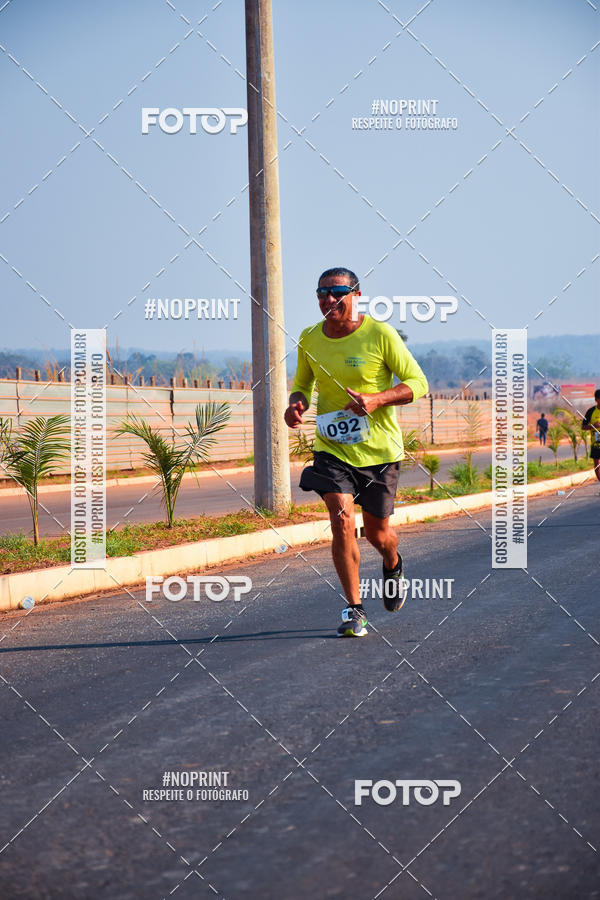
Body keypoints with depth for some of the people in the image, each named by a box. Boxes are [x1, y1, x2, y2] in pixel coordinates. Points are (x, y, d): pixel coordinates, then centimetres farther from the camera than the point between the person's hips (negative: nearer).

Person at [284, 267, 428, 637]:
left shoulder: (380, 334, -11)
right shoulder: (309, 339, 0)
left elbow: (418, 382, -7)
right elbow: (303, 382, 17)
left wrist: (376, 400, -24)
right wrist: (297, 404, -7)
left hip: (379, 450, -2)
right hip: (332, 449, 2)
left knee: (377, 533, 9)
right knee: (341, 520, -18)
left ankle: (393, 564, 48)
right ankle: (355, 610, -5)